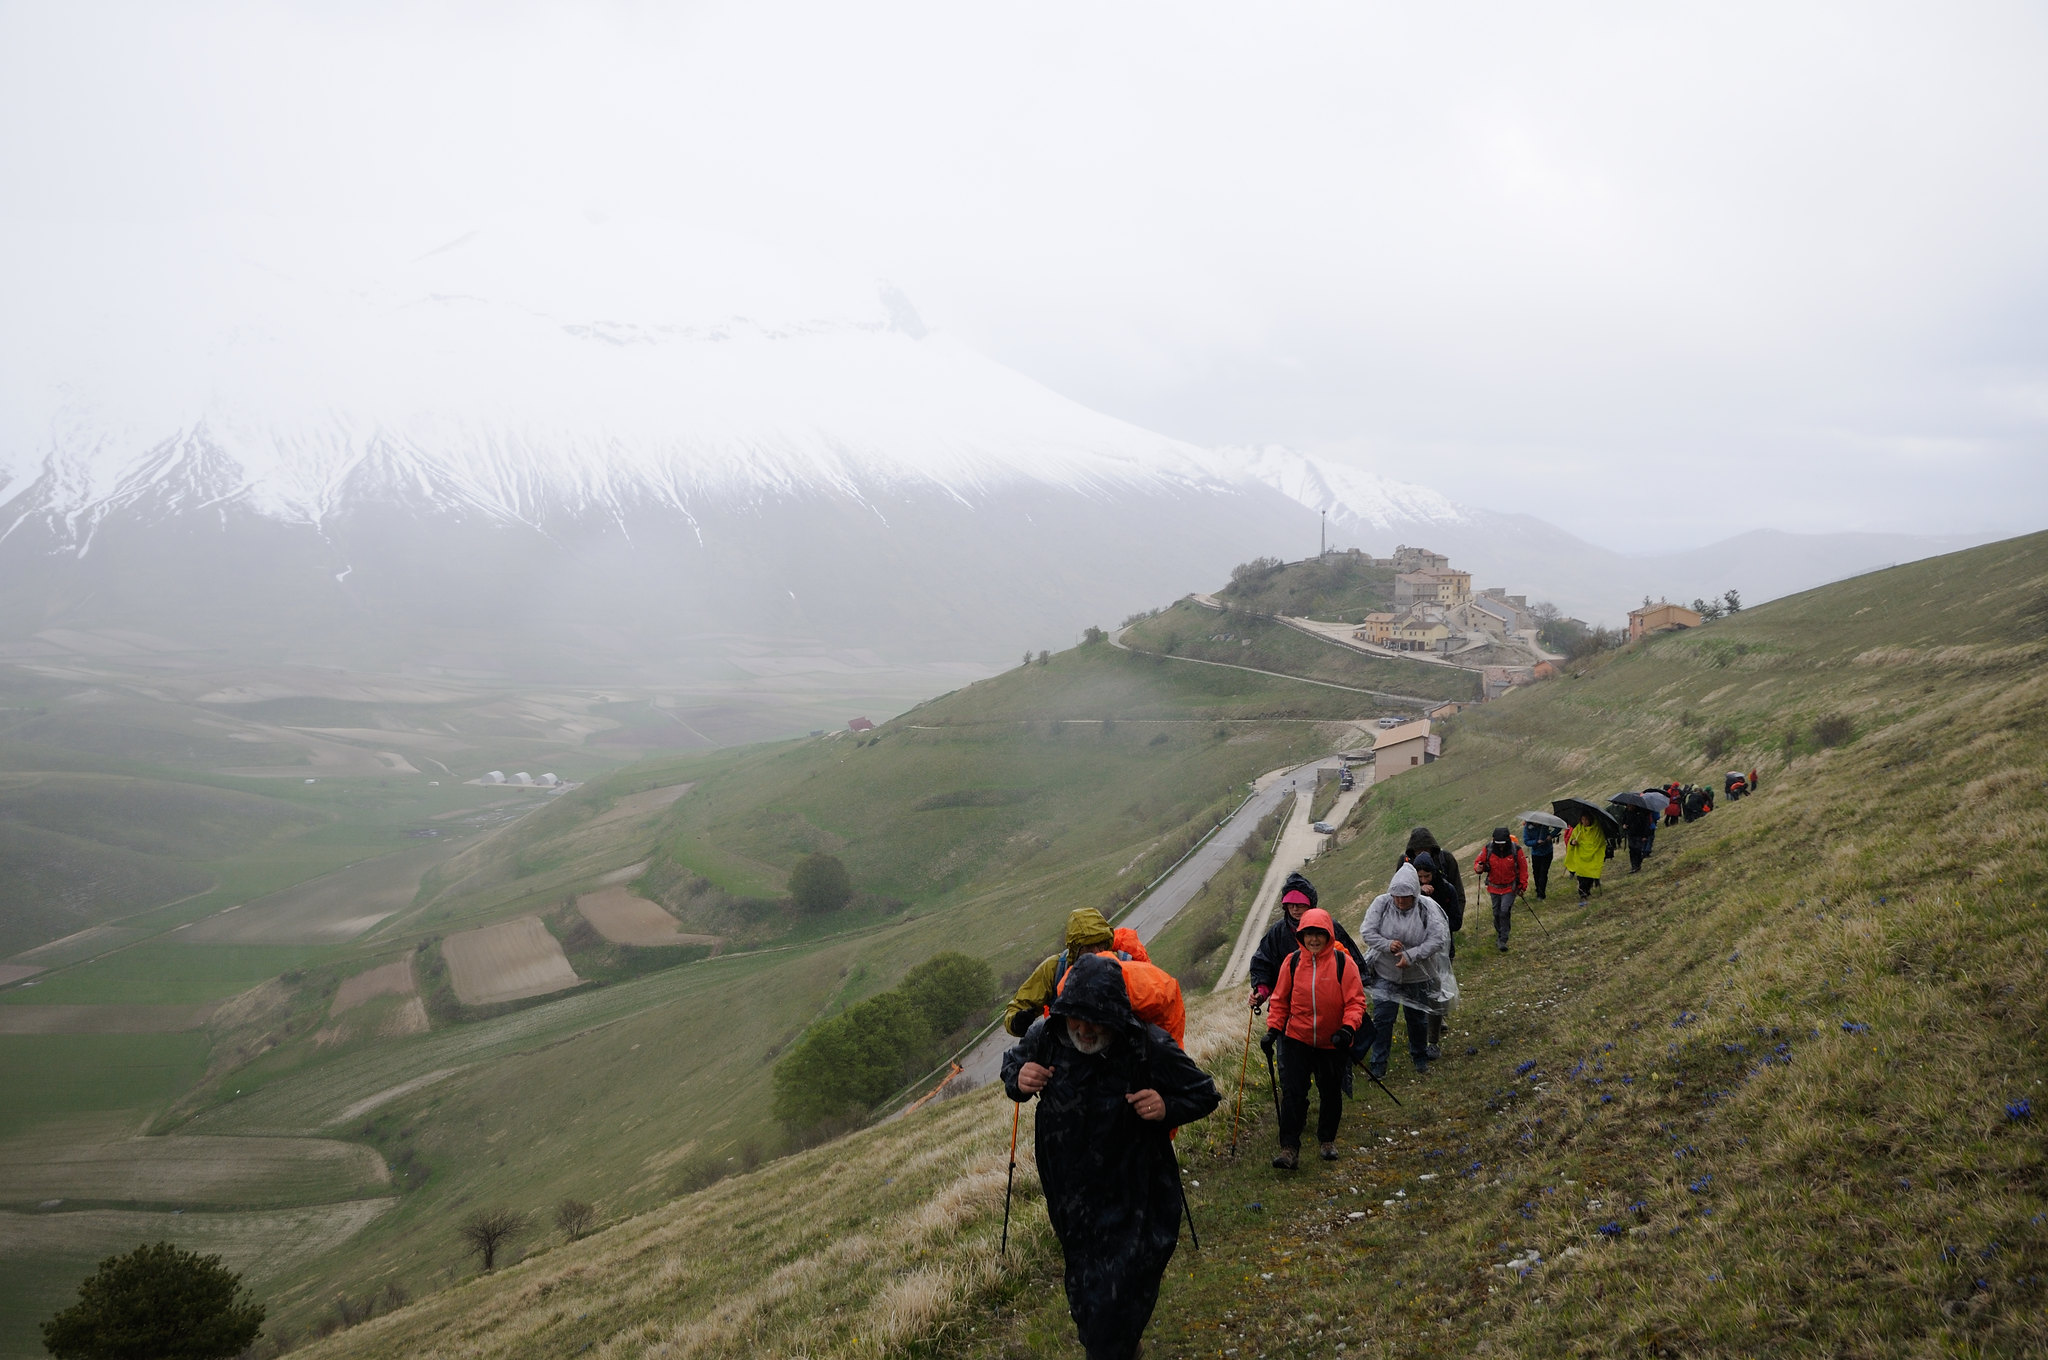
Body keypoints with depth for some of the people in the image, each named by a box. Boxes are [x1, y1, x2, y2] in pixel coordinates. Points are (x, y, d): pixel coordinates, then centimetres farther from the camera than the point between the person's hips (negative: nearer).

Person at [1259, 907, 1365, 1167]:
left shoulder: (1343, 962, -10)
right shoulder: (1292, 962, -3)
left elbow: (1356, 1000, -8)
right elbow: (1280, 1000, 7)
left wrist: (1348, 1028, -23)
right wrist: (1272, 1030, -1)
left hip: (1333, 1043, 0)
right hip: (1297, 1040, 0)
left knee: (1331, 1094, 16)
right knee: (1292, 1093, -8)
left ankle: (1328, 1140, 37)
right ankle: (1289, 1150, -4)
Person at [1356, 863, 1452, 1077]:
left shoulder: (1428, 908, -16)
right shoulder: (1381, 903, -12)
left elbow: (1438, 939, -21)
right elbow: (1366, 931, -11)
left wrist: (1411, 955, -29)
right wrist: (1387, 945, -28)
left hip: (1418, 977, 0)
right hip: (1385, 973, 0)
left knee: (1417, 1018, 17)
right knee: (1382, 1018, 2)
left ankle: (1420, 1057, 39)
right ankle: (1378, 1063, 15)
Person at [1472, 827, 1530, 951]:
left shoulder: (1516, 850, -14)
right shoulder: (1488, 849, -12)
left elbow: (1523, 868, -3)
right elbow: (1478, 862, -1)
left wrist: (1523, 886, -2)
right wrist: (1478, 868, -25)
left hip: (1510, 888, -3)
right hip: (1494, 887, 3)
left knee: (1504, 911, -15)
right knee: (1496, 913, 11)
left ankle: (1503, 940, -7)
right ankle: (1499, 934, 34)